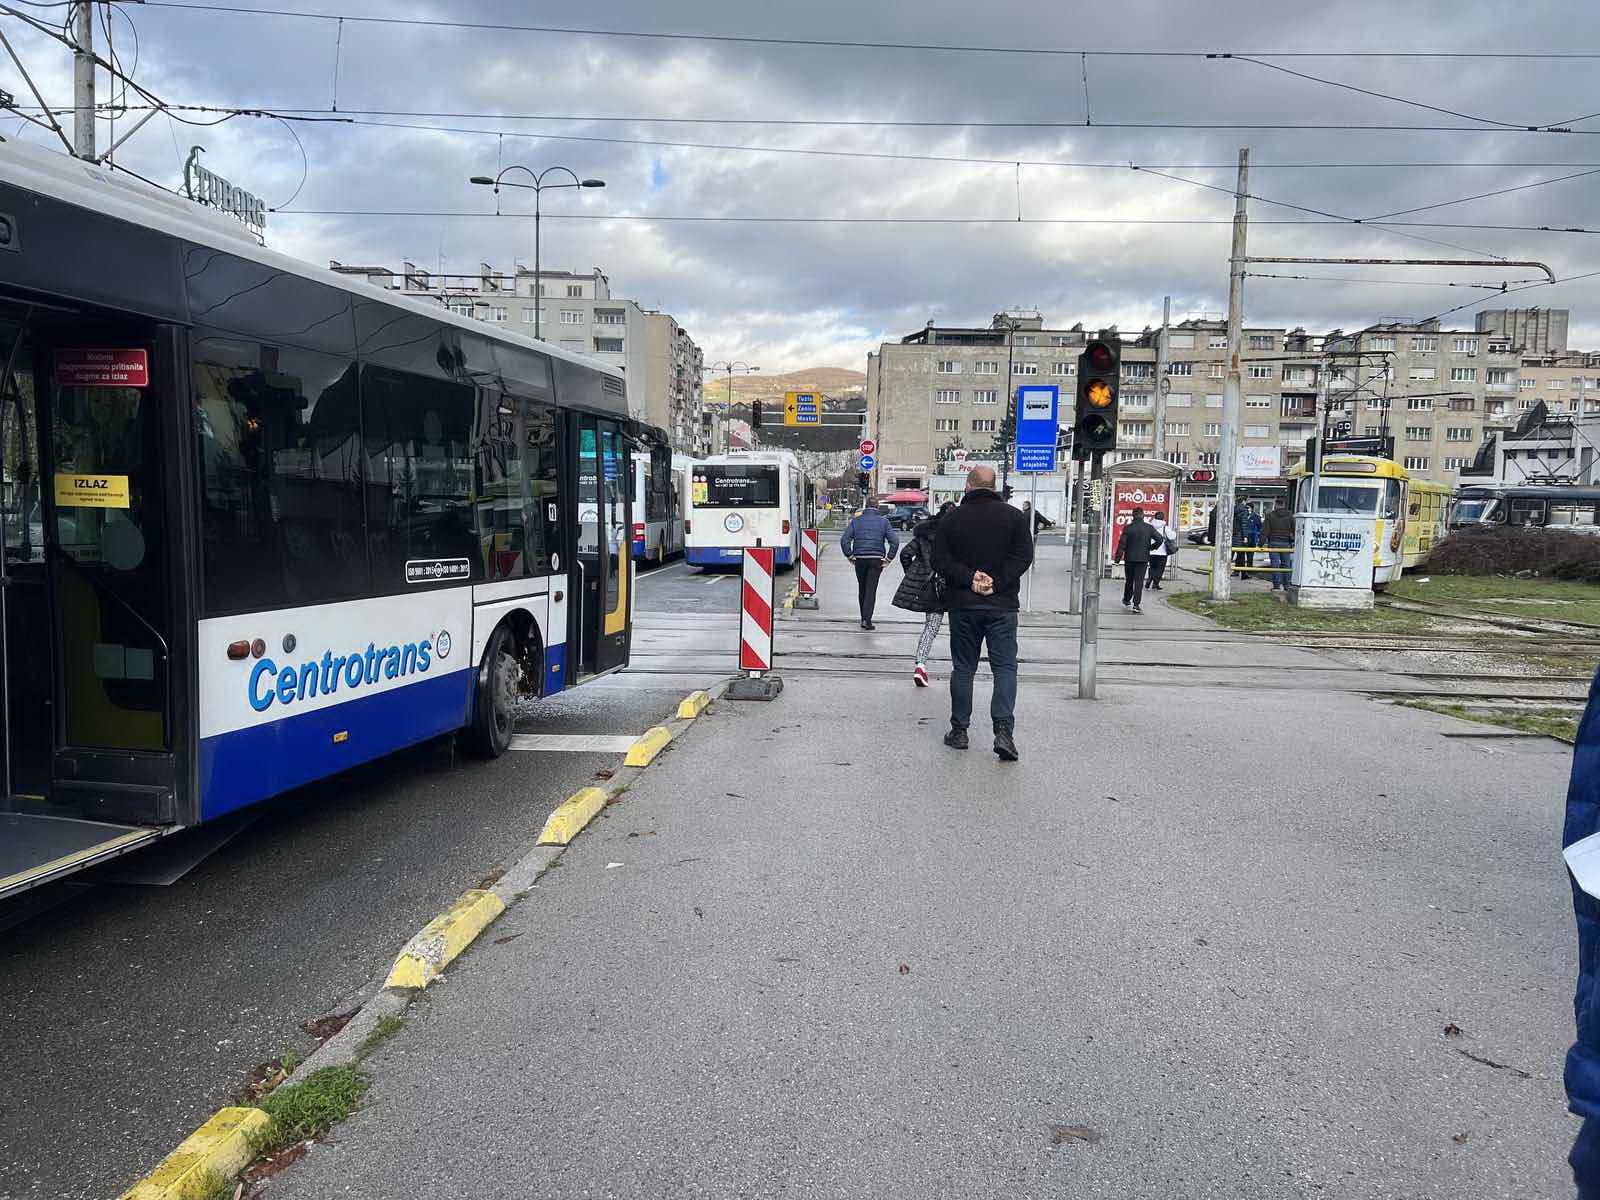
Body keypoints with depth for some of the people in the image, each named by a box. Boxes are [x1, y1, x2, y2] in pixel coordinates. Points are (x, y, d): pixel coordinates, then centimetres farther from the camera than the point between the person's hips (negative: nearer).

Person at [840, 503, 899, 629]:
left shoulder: (856, 521, 7)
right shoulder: (883, 521, 5)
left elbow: (844, 540, -3)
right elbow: (895, 541, -4)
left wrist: (850, 556, 1)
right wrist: (889, 558, -1)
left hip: (860, 559, 1)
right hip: (876, 560, -1)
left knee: (862, 589, 15)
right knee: (871, 589, -1)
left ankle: (864, 617, 21)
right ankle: (867, 620, -9)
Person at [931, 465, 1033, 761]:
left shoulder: (951, 518, 2)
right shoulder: (1013, 516, 1)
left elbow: (940, 559, -5)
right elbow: (1023, 556, -7)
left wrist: (969, 578, -10)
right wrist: (997, 583, -10)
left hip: (962, 605, 1)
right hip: (1002, 606, -1)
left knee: (963, 668, 10)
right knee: (1005, 667, 2)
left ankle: (959, 730, 14)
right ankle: (1004, 731, -10)